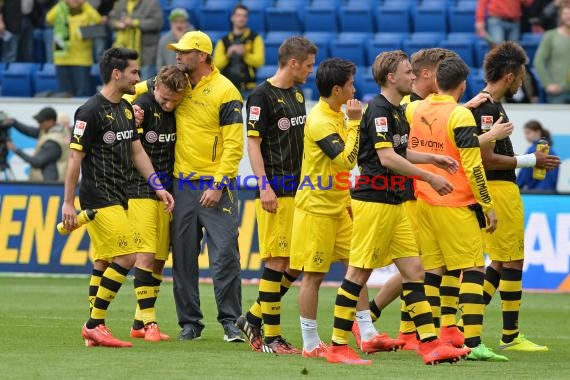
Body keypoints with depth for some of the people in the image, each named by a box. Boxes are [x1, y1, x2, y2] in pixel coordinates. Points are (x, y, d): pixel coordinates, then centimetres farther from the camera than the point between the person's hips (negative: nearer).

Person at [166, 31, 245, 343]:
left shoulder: (224, 91, -8)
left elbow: (234, 144, -11)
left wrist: (218, 186, -17)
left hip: (216, 187, -6)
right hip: (182, 185, 6)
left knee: (225, 255, -8)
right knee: (183, 257, 6)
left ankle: (230, 322, -1)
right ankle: (189, 322, 14)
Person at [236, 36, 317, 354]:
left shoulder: (297, 94, 16)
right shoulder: (263, 96, -9)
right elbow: (253, 143, -12)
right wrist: (264, 187, -19)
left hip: (299, 188, 8)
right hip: (277, 191, -8)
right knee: (278, 259, -7)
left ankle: (254, 318, 18)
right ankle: (271, 336, -3)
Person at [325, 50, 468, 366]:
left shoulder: (395, 111, 16)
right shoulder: (379, 109, -14)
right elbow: (387, 158, -21)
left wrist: (432, 158, 23)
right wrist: (430, 178, -18)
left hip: (394, 204, 10)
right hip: (373, 201, -10)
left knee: (413, 270, 5)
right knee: (359, 272, -5)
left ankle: (430, 344, 5)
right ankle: (338, 346, 0)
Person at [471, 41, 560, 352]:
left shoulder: (486, 105, 16)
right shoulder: (488, 108, -16)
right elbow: (486, 158, -21)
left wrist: (530, 161, 18)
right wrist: (529, 161, -15)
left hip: (498, 189, 10)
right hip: (499, 190, -10)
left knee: (500, 262, 16)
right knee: (513, 261, -3)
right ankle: (510, 336, 2)